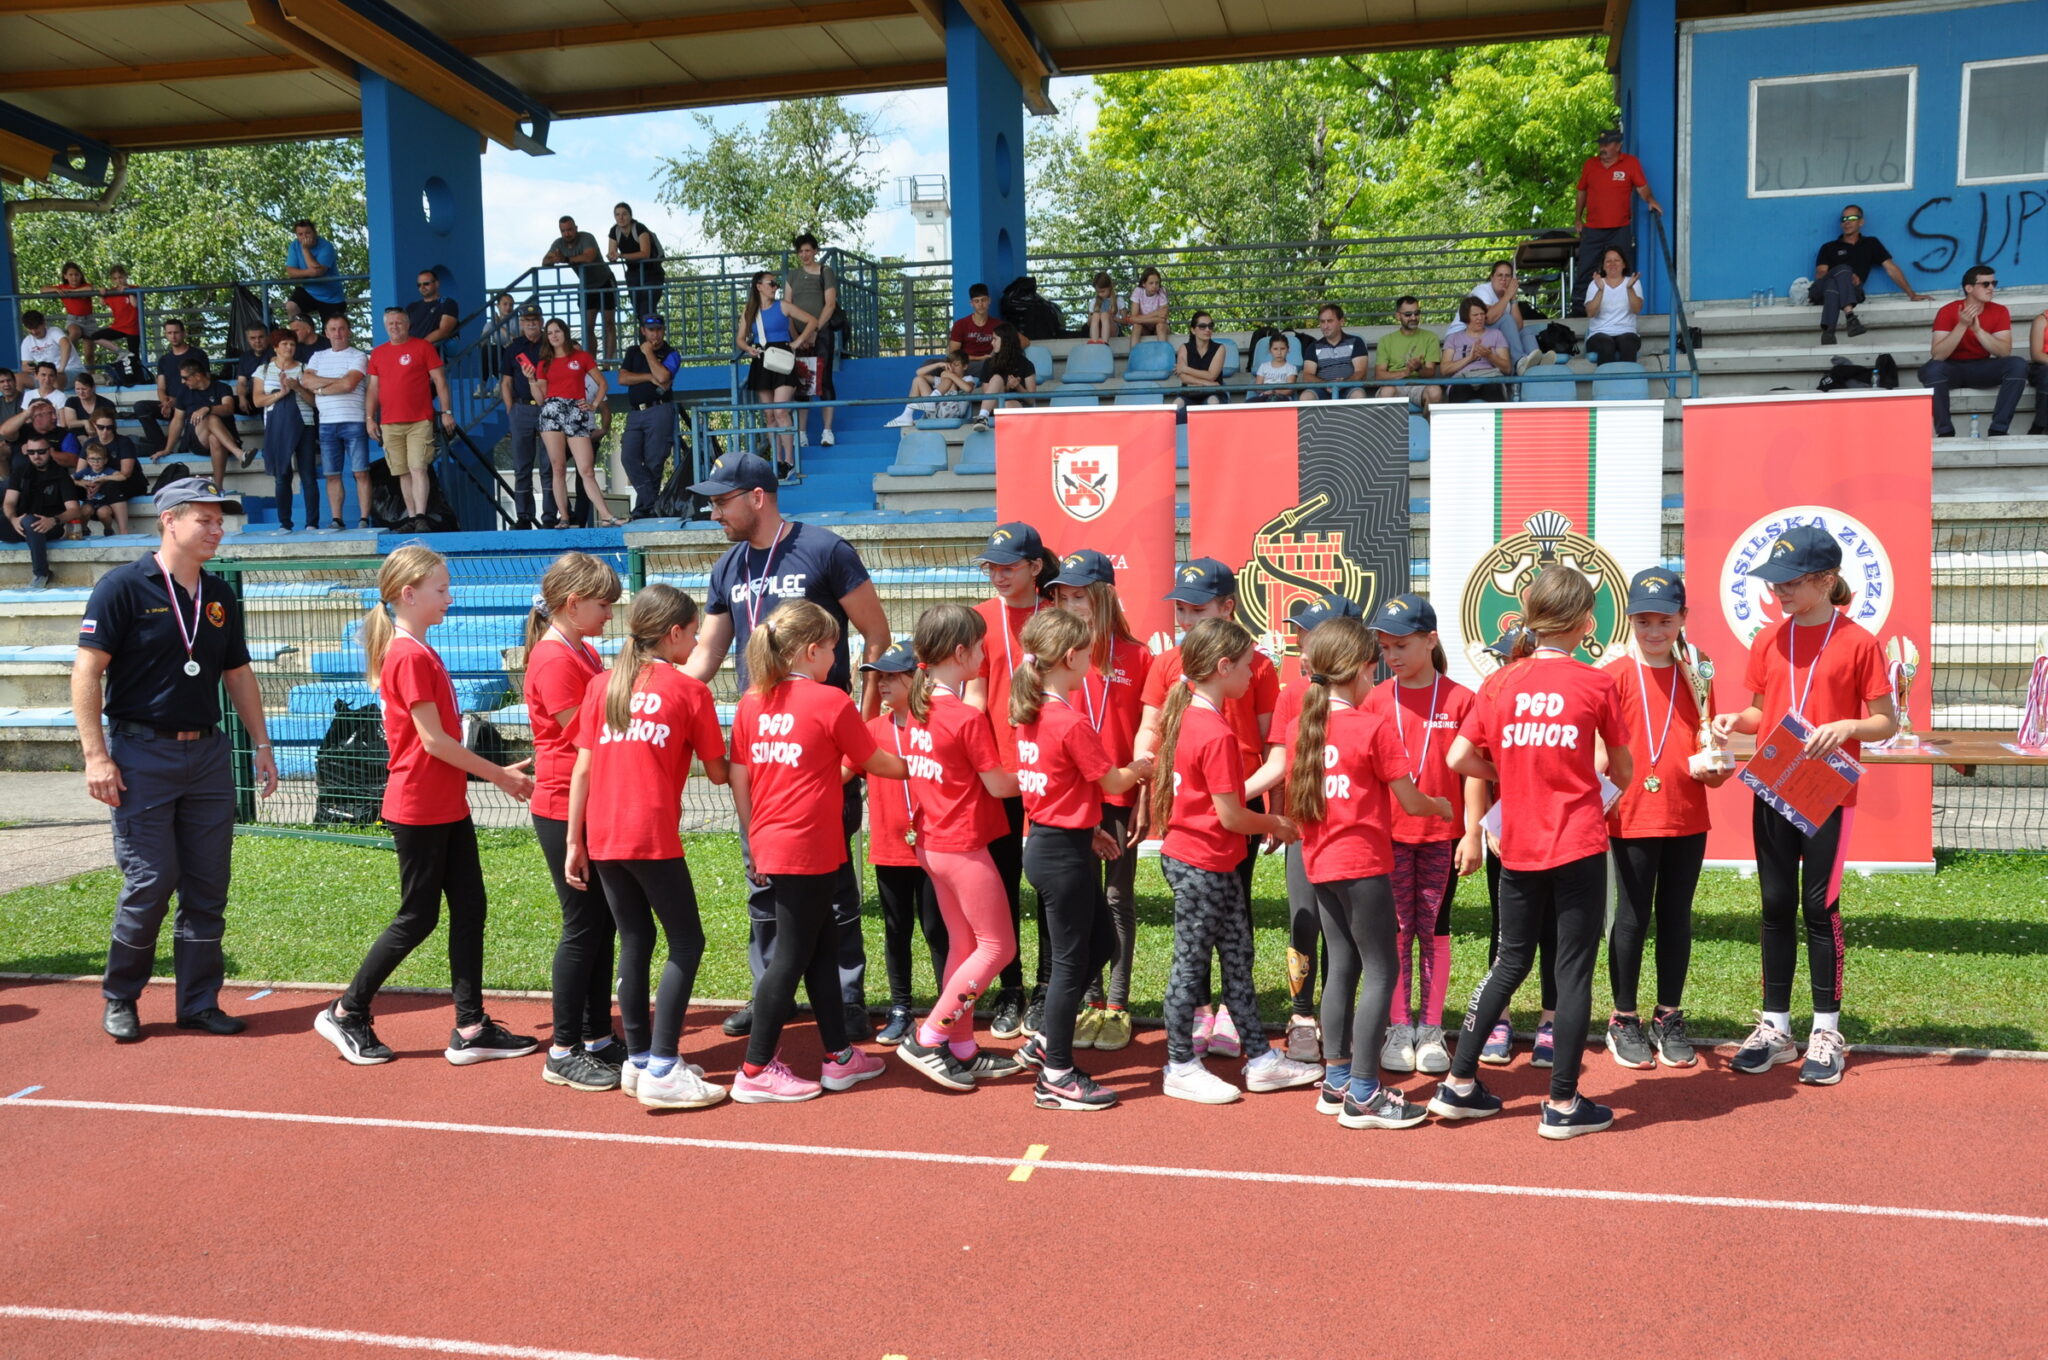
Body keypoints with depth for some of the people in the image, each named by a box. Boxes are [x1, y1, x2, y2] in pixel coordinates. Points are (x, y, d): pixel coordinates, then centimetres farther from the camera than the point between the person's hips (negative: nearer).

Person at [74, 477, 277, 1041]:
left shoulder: (219, 596, 12)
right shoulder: (124, 586, -6)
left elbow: (238, 674, 19)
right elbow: (87, 670, -9)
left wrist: (261, 745, 13)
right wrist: (96, 755, -15)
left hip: (208, 751, 6)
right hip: (142, 755, -5)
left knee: (208, 887, 6)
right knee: (150, 881, -5)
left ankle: (199, 1003, 16)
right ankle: (119, 999, 16)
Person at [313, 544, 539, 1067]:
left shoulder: (423, 653, 13)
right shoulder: (410, 656, -16)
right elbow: (433, 739, -18)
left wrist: (495, 773, 10)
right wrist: (498, 775, -12)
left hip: (448, 805, 9)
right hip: (419, 808, -9)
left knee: (470, 907, 7)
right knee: (418, 917, 1)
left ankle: (470, 1029, 11)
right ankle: (346, 1013, 17)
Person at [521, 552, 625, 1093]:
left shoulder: (586, 654, 14)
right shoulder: (554, 658, -15)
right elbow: (585, 737, -17)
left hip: (596, 808, 9)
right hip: (565, 809, -9)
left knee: (602, 924, 13)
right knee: (583, 926, -2)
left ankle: (598, 1038, 23)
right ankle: (564, 1053, 8)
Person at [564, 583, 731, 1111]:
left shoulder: (601, 685, 9)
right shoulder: (689, 691, -4)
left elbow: (583, 768, 6)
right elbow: (717, 773, 1)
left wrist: (574, 843, 9)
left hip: (602, 839, 6)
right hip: (653, 839, -6)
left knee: (635, 941, 15)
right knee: (687, 942, 4)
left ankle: (639, 1061, 22)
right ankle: (661, 1072, -1)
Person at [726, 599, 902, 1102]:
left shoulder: (751, 701, 7)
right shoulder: (831, 701, -10)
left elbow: (738, 778, 8)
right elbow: (874, 762, 1)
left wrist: (754, 843, 16)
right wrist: (913, 768, 20)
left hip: (770, 848, 7)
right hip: (811, 852, -7)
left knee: (821, 948, 17)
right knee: (790, 957, 1)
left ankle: (840, 1055, 25)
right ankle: (756, 1070, 8)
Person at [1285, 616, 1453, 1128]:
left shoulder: (1299, 727, 4)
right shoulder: (1376, 726, -13)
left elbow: (1295, 802, 9)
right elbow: (1410, 801, -8)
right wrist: (1443, 807, 11)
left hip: (1319, 864, 7)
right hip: (1363, 863, -7)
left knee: (1343, 965, 16)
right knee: (1381, 971, 1)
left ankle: (1336, 1080, 22)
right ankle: (1362, 1095, 1)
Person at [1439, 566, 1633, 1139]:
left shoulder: (1504, 683, 2)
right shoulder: (1596, 684, -5)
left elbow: (1459, 758, 0)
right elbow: (1623, 772, 3)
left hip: (1519, 849, 4)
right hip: (1579, 845, -4)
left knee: (1510, 963, 16)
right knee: (1575, 969, 4)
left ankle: (1458, 1084, 19)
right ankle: (1563, 1103, 10)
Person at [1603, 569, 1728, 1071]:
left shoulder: (1697, 674, 8)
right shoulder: (1615, 675, -4)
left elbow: (1706, 741, 13)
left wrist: (1715, 768, -8)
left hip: (1688, 816, 4)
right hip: (1633, 816, -3)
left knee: (1676, 916, 11)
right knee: (1633, 916, 4)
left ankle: (1669, 1019, 23)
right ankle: (1624, 1020, 17)